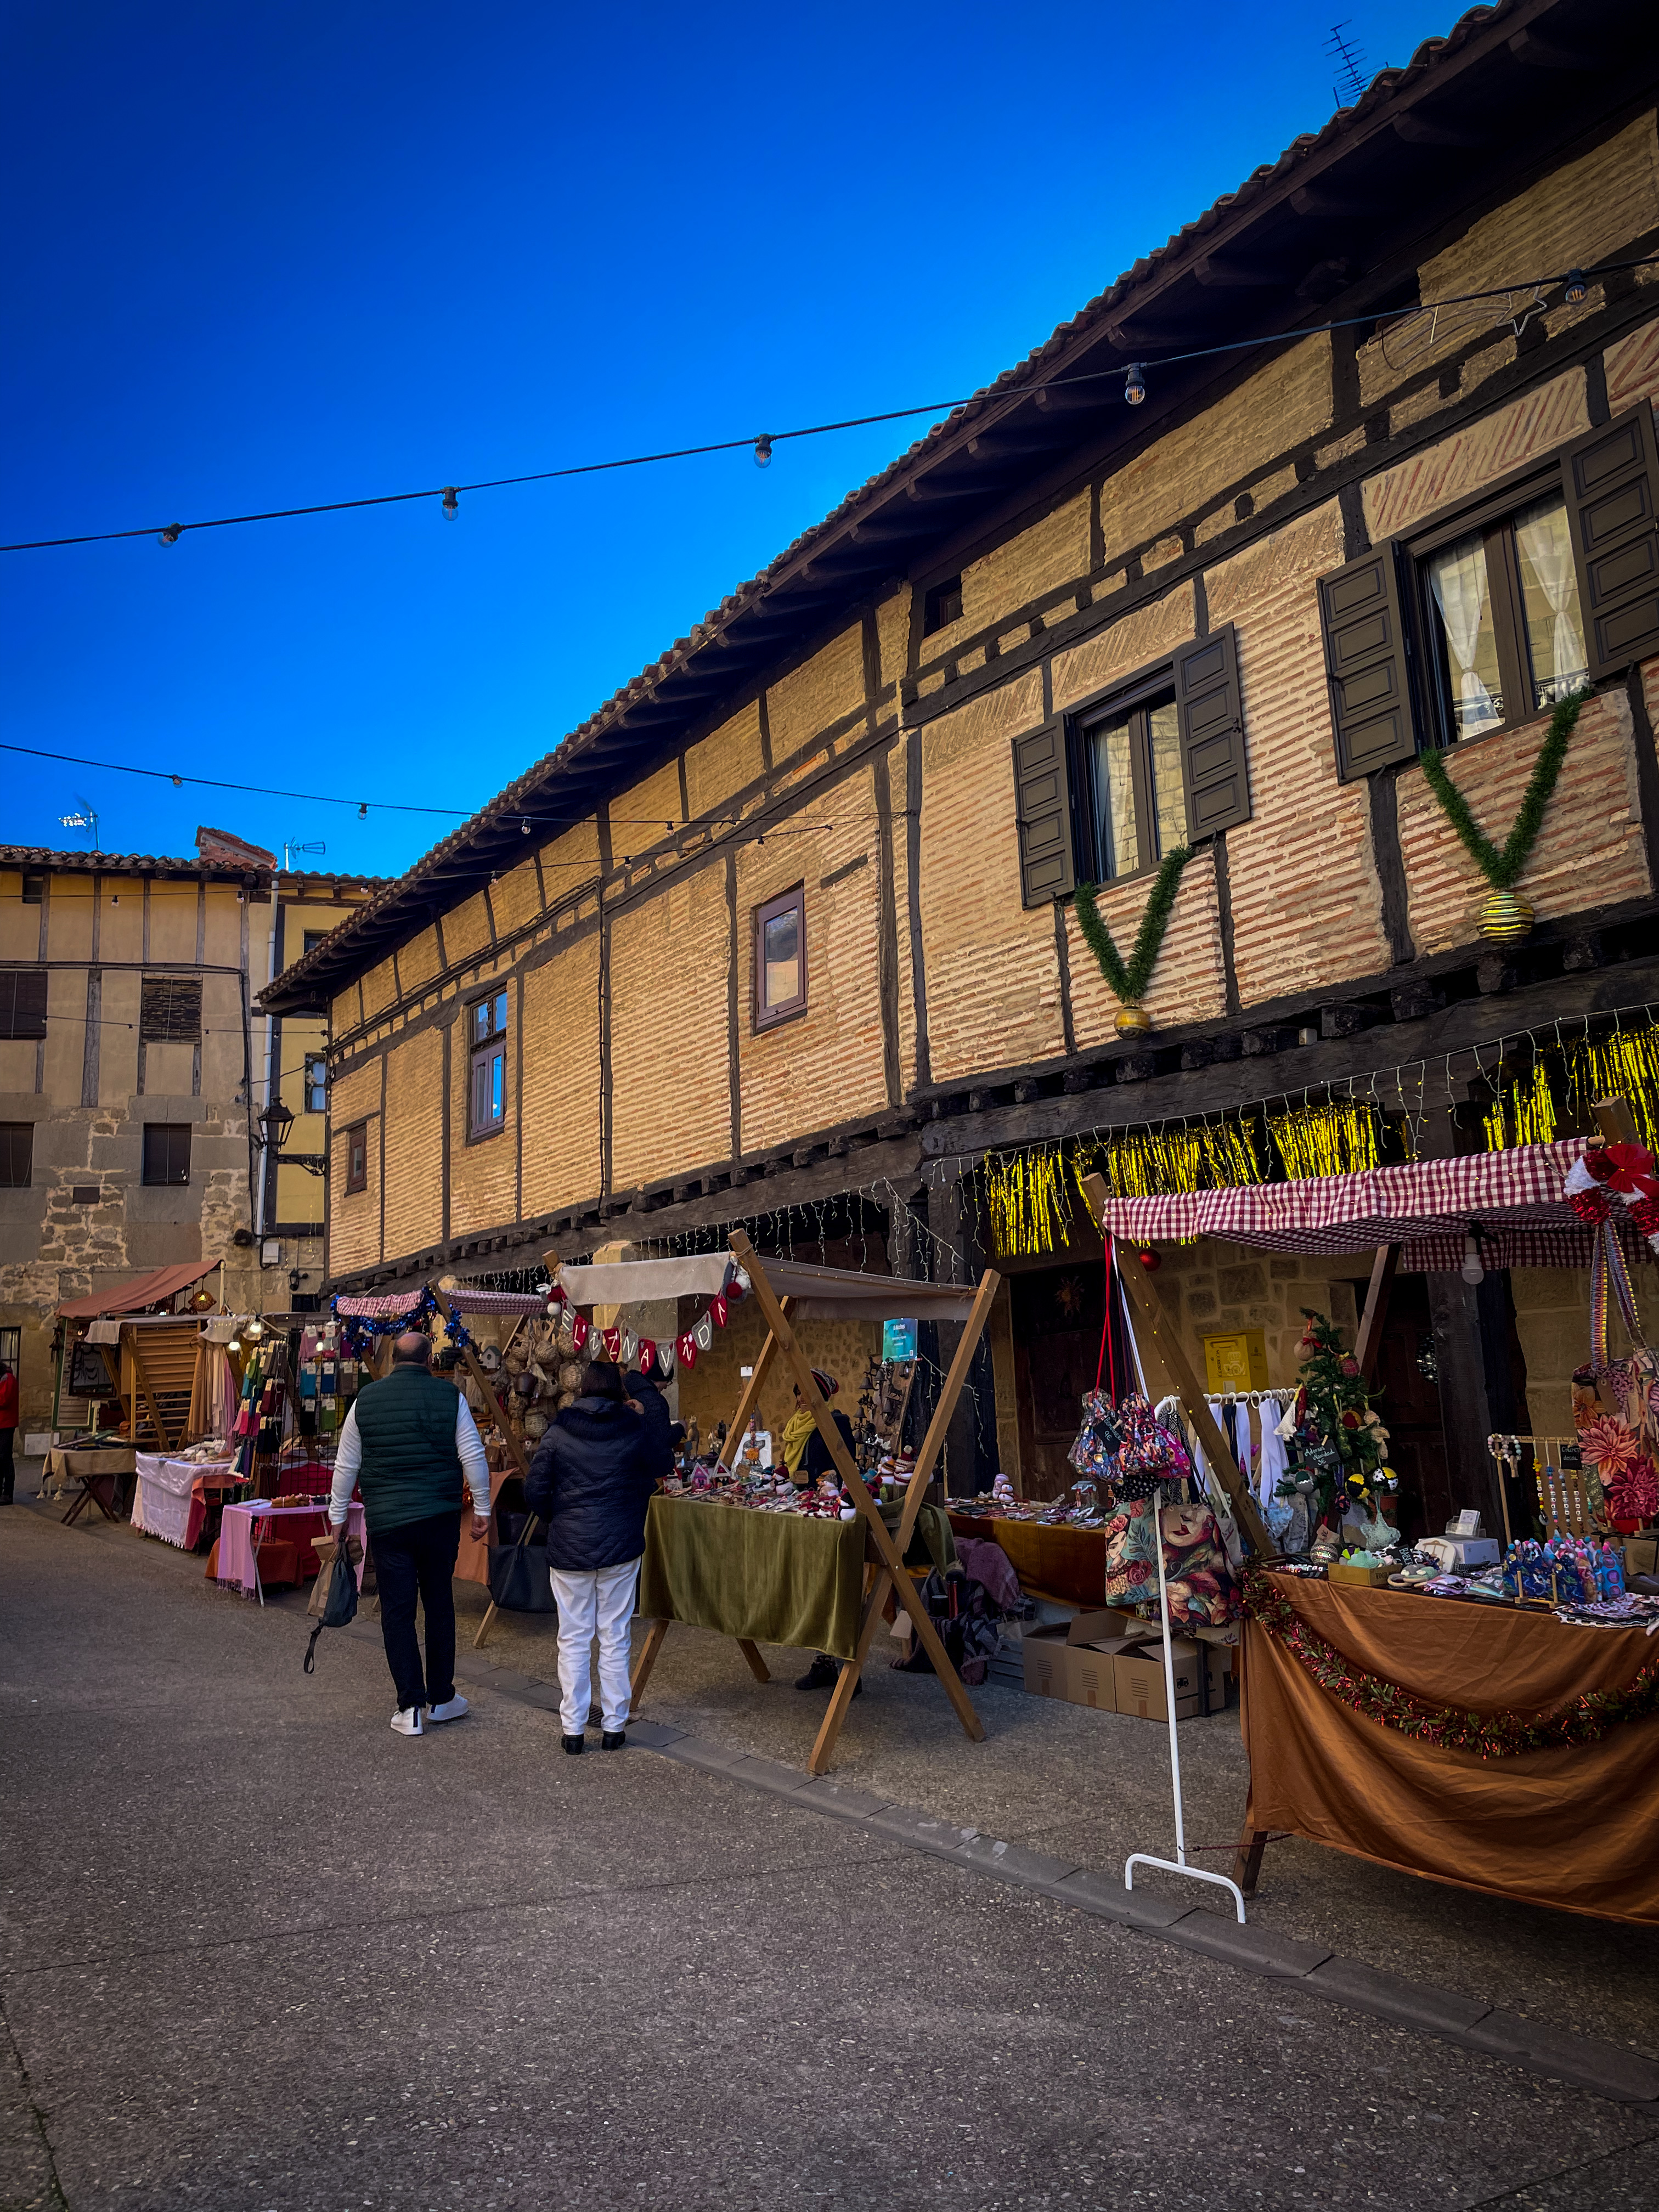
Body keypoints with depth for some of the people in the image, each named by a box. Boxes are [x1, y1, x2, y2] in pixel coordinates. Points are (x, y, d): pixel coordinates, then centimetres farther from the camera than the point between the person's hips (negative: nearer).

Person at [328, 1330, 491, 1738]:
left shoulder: (366, 1400, 1)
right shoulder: (450, 1397, -3)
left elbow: (346, 1466, 8)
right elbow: (473, 1457, -2)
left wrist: (338, 1515, 19)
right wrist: (482, 1509, 8)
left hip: (386, 1521, 0)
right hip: (440, 1517, 0)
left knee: (397, 1611, 6)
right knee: (439, 1604, 13)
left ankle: (411, 1709, 7)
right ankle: (441, 1699, 23)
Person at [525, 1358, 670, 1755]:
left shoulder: (558, 1432, -5)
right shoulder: (635, 1428, -5)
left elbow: (534, 1490, -4)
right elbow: (663, 1465, 12)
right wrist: (651, 1414, 16)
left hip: (569, 1548, 0)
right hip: (621, 1546, 0)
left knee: (573, 1640, 9)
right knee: (615, 1639, 9)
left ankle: (572, 1728, 13)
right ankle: (614, 1726, 15)